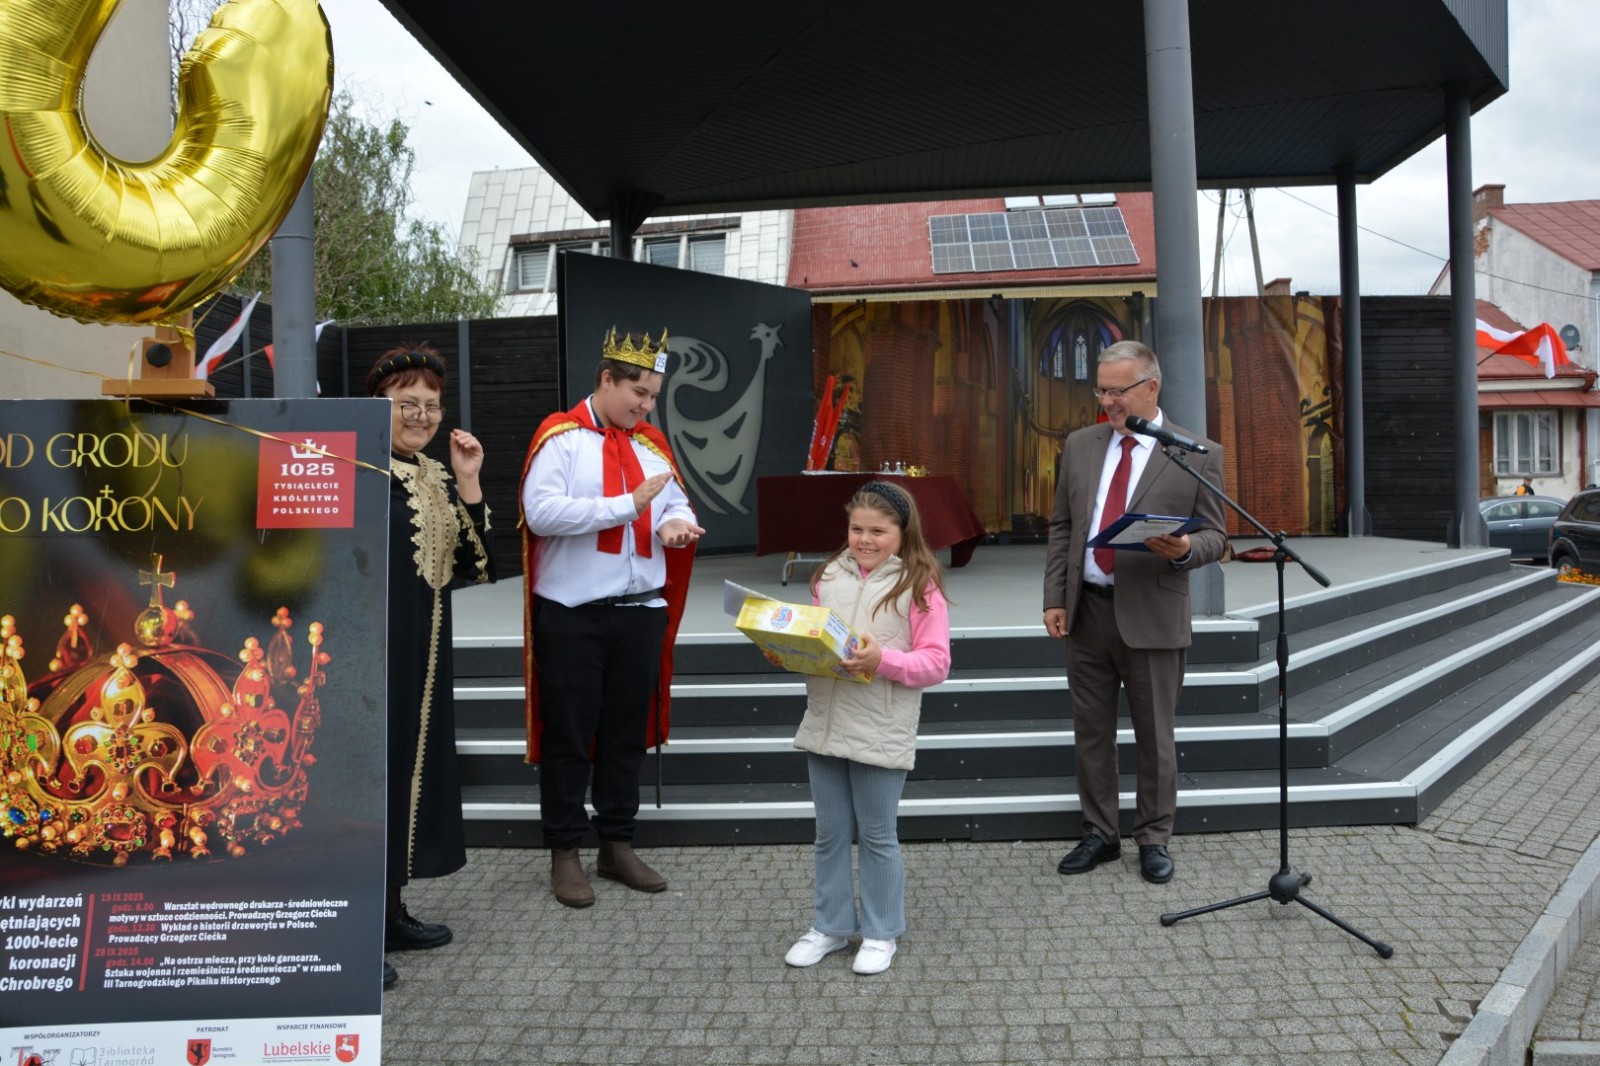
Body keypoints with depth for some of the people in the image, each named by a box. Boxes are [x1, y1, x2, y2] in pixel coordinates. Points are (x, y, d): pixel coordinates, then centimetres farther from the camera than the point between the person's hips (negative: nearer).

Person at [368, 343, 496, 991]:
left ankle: (387, 913, 28)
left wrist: (468, 485, -2)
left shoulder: (436, 477, 12)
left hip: (422, 653, 8)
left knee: (412, 763, 14)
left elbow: (474, 566, 6)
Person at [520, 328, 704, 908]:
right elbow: (541, 512, -19)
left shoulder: (651, 442, 11)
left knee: (627, 730, 12)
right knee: (569, 734, 5)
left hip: (640, 610, 5)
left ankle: (618, 845, 26)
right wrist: (628, 504, -20)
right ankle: (564, 853, 18)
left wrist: (676, 524, -11)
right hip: (571, 614, -5)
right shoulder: (561, 437, -7)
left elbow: (677, 503, 14)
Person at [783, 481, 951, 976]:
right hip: (824, 725, 5)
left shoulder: (919, 586, -8)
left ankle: (881, 933, 26)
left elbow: (936, 663, -11)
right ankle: (830, 925, 31)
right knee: (829, 834, 15)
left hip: (880, 735, -5)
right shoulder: (829, 576, 7)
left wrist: (882, 660, -24)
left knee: (877, 836, 9)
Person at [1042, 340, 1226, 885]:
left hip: (1151, 617, -3)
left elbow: (1214, 537, -1)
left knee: (1155, 736, 7)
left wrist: (1184, 549, -24)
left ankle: (1154, 839, 24)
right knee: (1091, 732, 12)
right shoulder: (1080, 446, 7)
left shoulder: (1199, 455, -4)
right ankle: (1100, 834, 27)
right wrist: (1055, 598, 3)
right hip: (1085, 611, 4)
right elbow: (1061, 527, 10)